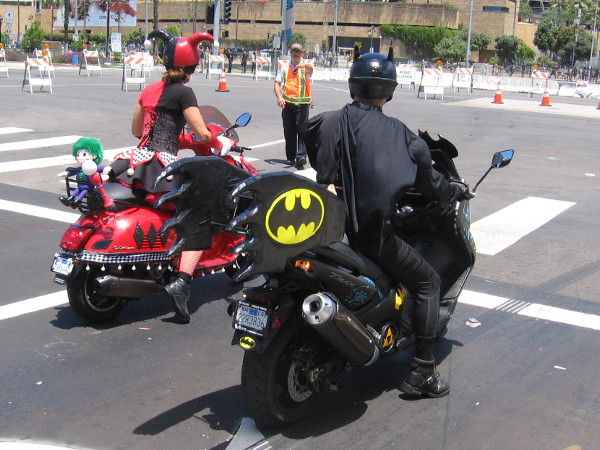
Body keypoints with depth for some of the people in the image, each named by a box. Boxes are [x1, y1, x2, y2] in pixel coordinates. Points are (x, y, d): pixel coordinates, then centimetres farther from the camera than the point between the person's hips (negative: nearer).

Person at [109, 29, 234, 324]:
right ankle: (181, 282, -20)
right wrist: (222, 144, 11)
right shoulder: (182, 93, -4)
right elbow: (202, 134, -9)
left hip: (137, 160, 7)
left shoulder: (149, 90, 17)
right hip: (163, 166, -7)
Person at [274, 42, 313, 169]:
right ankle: (290, 157, 18)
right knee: (289, 131, 8)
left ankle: (301, 156, -17)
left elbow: (310, 69, -22)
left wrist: (305, 65, -46)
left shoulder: (305, 66, 3)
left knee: (302, 130, -13)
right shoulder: (284, 66, 13)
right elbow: (277, 83, 8)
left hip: (302, 103, -3)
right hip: (287, 103, 3)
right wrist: (279, 97, -9)